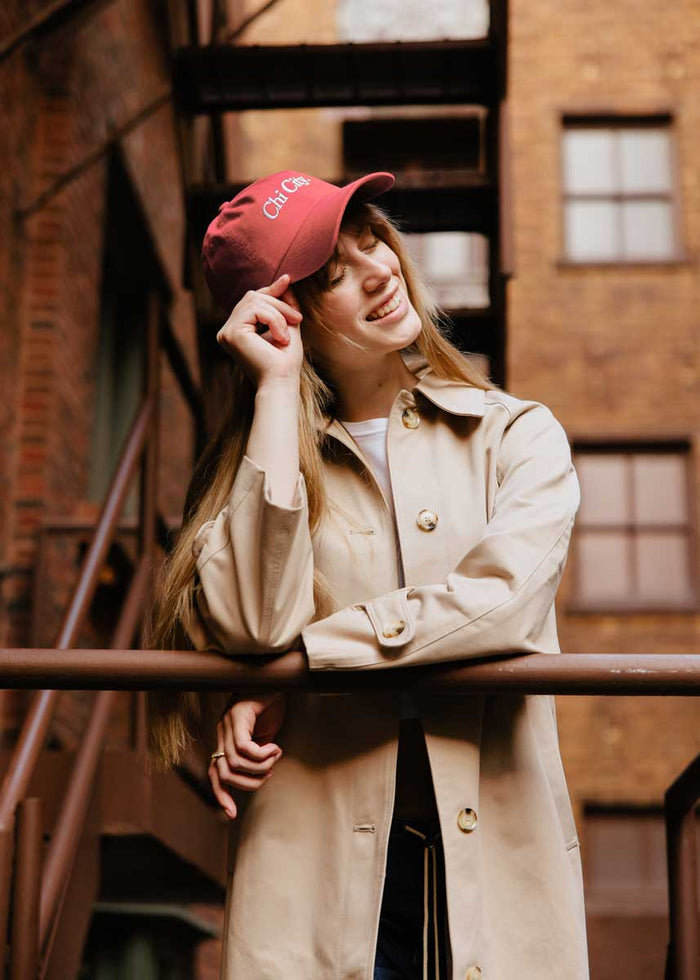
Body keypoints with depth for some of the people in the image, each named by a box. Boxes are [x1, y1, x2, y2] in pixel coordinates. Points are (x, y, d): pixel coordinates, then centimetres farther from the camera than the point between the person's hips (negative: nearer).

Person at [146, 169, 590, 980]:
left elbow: (503, 596, -12)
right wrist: (277, 386, -7)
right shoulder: (258, 458, 8)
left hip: (495, 864, 0)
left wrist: (290, 663, -13)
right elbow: (252, 621, -13)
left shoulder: (517, 435, 7)